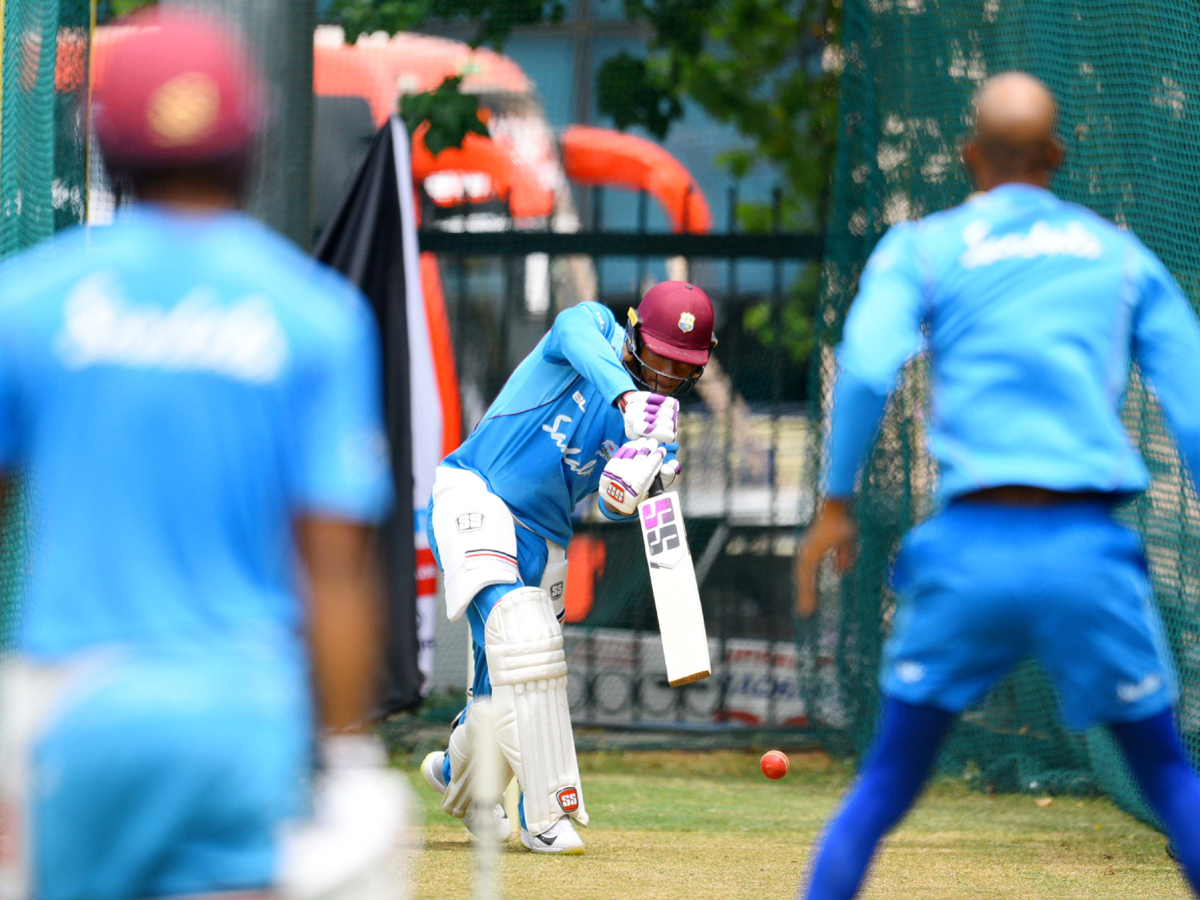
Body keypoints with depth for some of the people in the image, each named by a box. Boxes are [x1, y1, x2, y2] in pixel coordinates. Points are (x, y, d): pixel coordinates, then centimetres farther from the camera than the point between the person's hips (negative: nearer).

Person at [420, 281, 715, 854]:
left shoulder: (660, 423, 7)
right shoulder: (590, 326, -4)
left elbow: (613, 507, -8)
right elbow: (584, 345, -32)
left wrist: (637, 484, -31)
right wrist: (626, 398, -50)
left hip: (542, 542, 6)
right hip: (472, 495, -6)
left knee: (506, 695, 8)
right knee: (517, 629, -28)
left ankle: (457, 776, 43)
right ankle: (547, 813, -29)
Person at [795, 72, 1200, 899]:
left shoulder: (922, 247, 11)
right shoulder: (1125, 256, 16)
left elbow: (867, 369, -8)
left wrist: (836, 503, -1)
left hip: (970, 550, 0)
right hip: (1089, 550, 0)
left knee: (888, 782, 12)